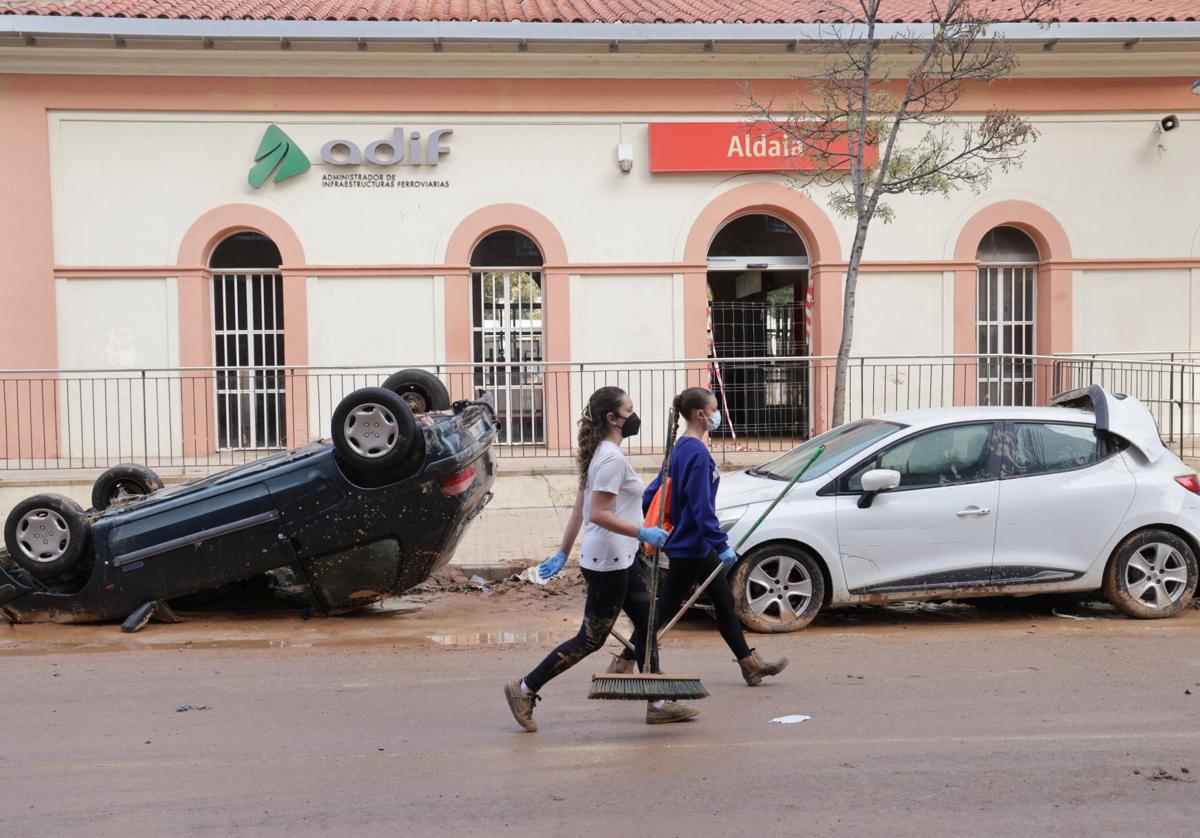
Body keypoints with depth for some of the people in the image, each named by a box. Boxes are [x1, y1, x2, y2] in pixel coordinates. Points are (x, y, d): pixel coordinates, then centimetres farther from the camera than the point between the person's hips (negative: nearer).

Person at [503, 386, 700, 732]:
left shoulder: (602, 455, 12)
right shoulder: (613, 458, -18)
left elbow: (580, 510, 15)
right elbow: (598, 514, -25)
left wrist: (563, 553, 17)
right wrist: (643, 533, -23)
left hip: (619, 560, 10)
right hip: (607, 561, -10)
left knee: (647, 623, 12)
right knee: (591, 638, -1)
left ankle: (657, 704, 17)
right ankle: (525, 689, 8)